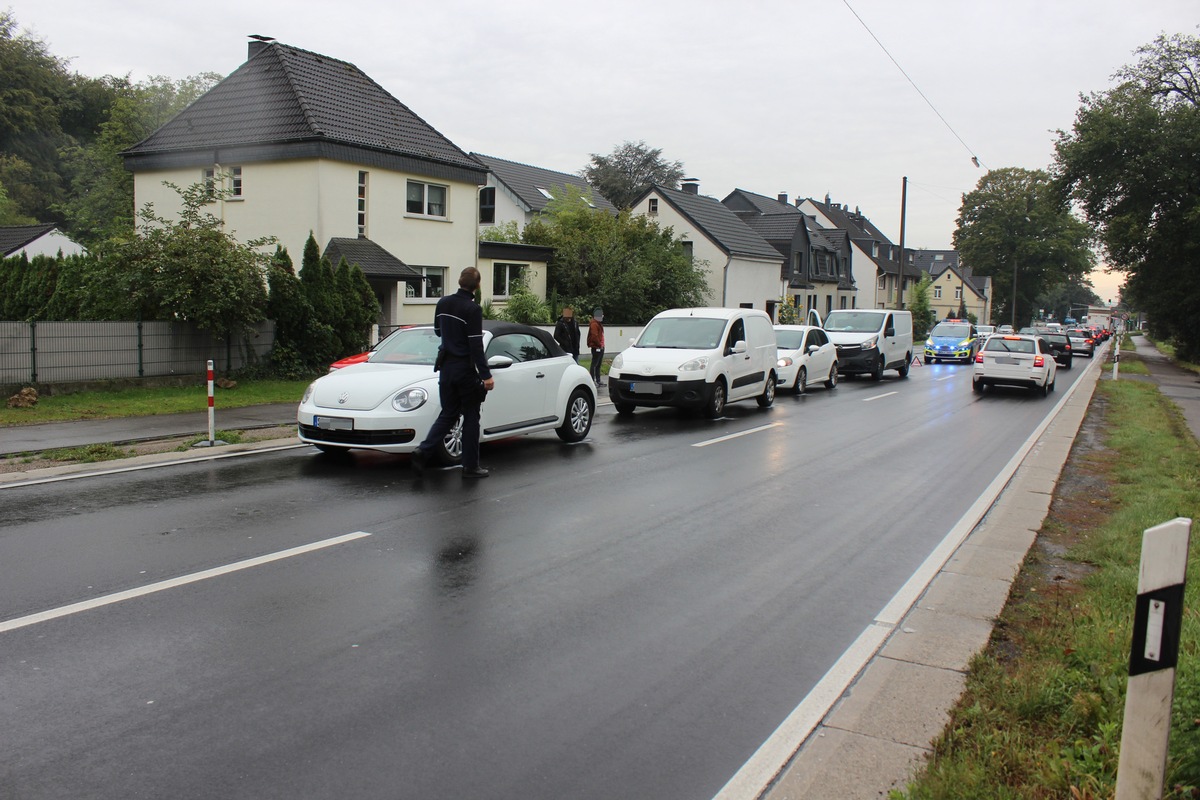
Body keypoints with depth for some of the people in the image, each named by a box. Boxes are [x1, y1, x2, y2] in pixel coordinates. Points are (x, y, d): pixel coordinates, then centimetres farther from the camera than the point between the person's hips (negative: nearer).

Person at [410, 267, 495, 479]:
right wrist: (486, 375, -16)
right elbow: (476, 346, -18)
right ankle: (471, 466, 10)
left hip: (446, 368, 6)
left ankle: (423, 450, -6)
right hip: (465, 370, -6)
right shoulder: (472, 309, -16)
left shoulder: (443, 303, 4)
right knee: (471, 417, 6)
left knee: (448, 414, 14)